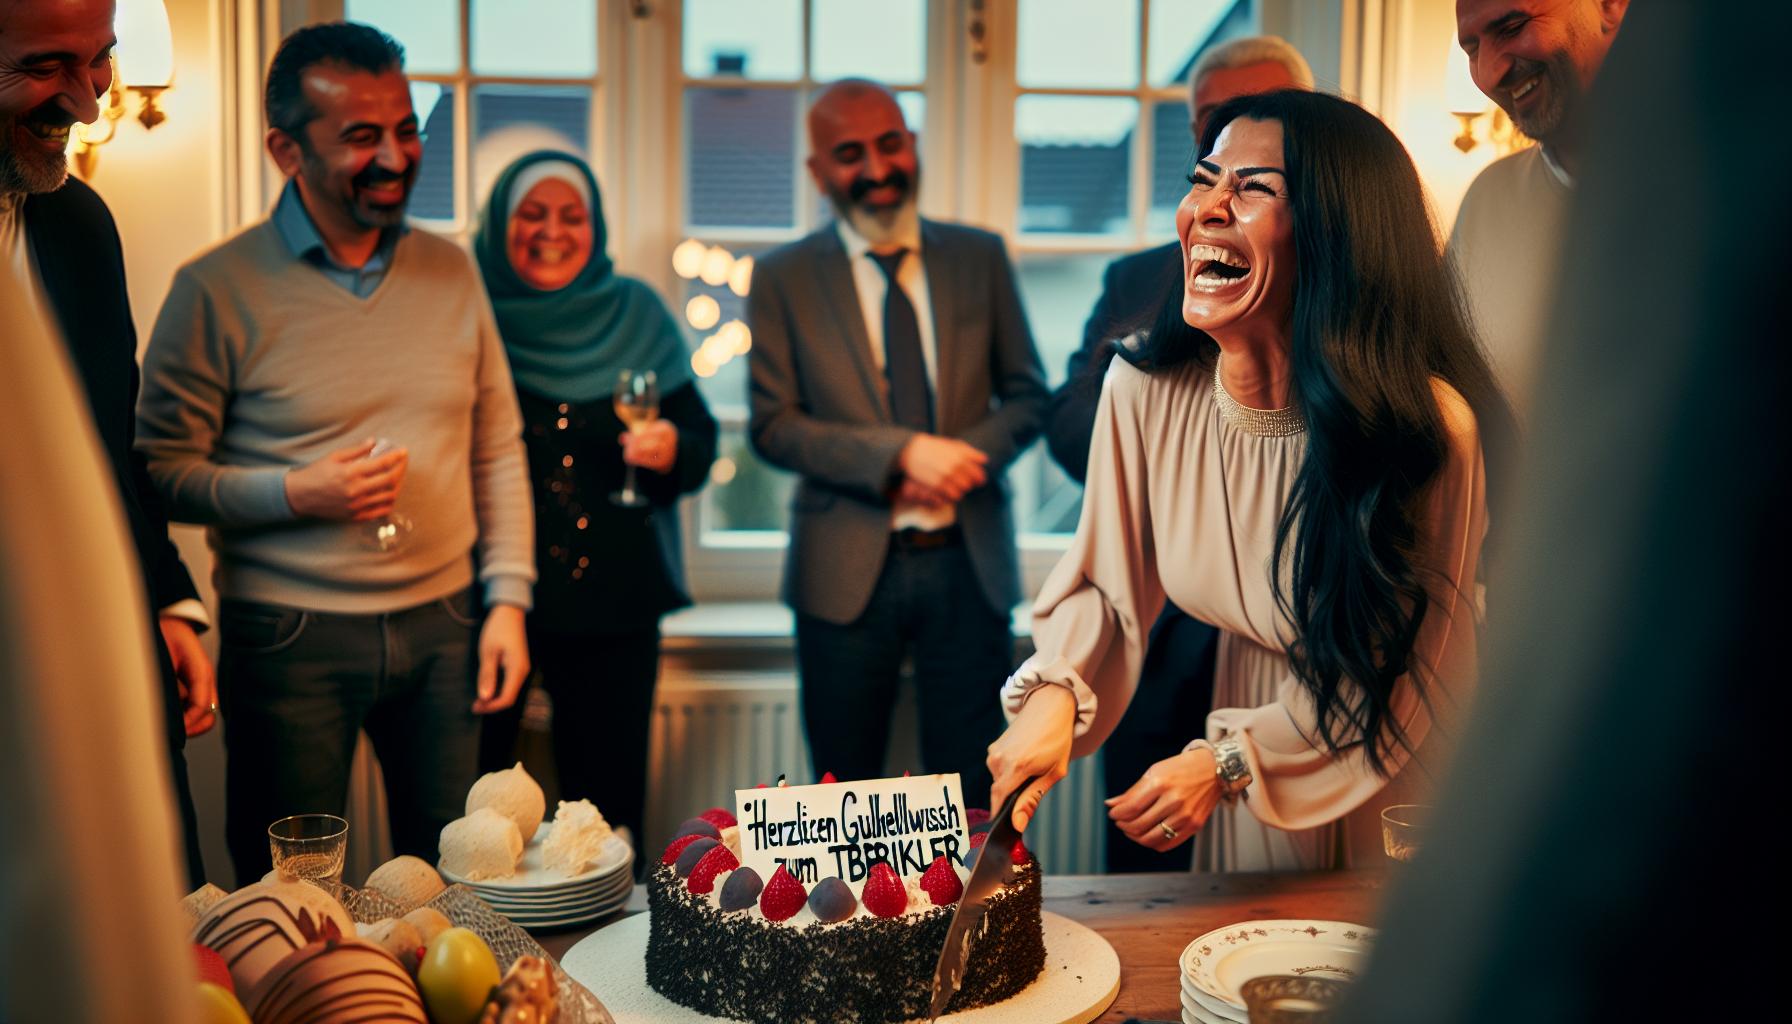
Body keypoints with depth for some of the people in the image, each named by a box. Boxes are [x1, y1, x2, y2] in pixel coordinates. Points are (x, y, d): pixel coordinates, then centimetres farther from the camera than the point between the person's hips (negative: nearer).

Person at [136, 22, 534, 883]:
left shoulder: (451, 271, 7)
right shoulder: (218, 289, -6)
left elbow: (499, 448, 11)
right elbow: (159, 469, -5)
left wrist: (507, 600, 4)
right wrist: (294, 494, -19)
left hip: (442, 626, 4)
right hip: (289, 639, -3)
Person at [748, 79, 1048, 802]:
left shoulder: (980, 257, 7)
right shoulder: (783, 277, 1)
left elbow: (1026, 394, 9)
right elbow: (773, 426, -5)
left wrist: (965, 459, -12)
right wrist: (900, 452, -18)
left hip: (968, 561, 1)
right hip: (847, 570, -1)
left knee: (973, 794, 8)